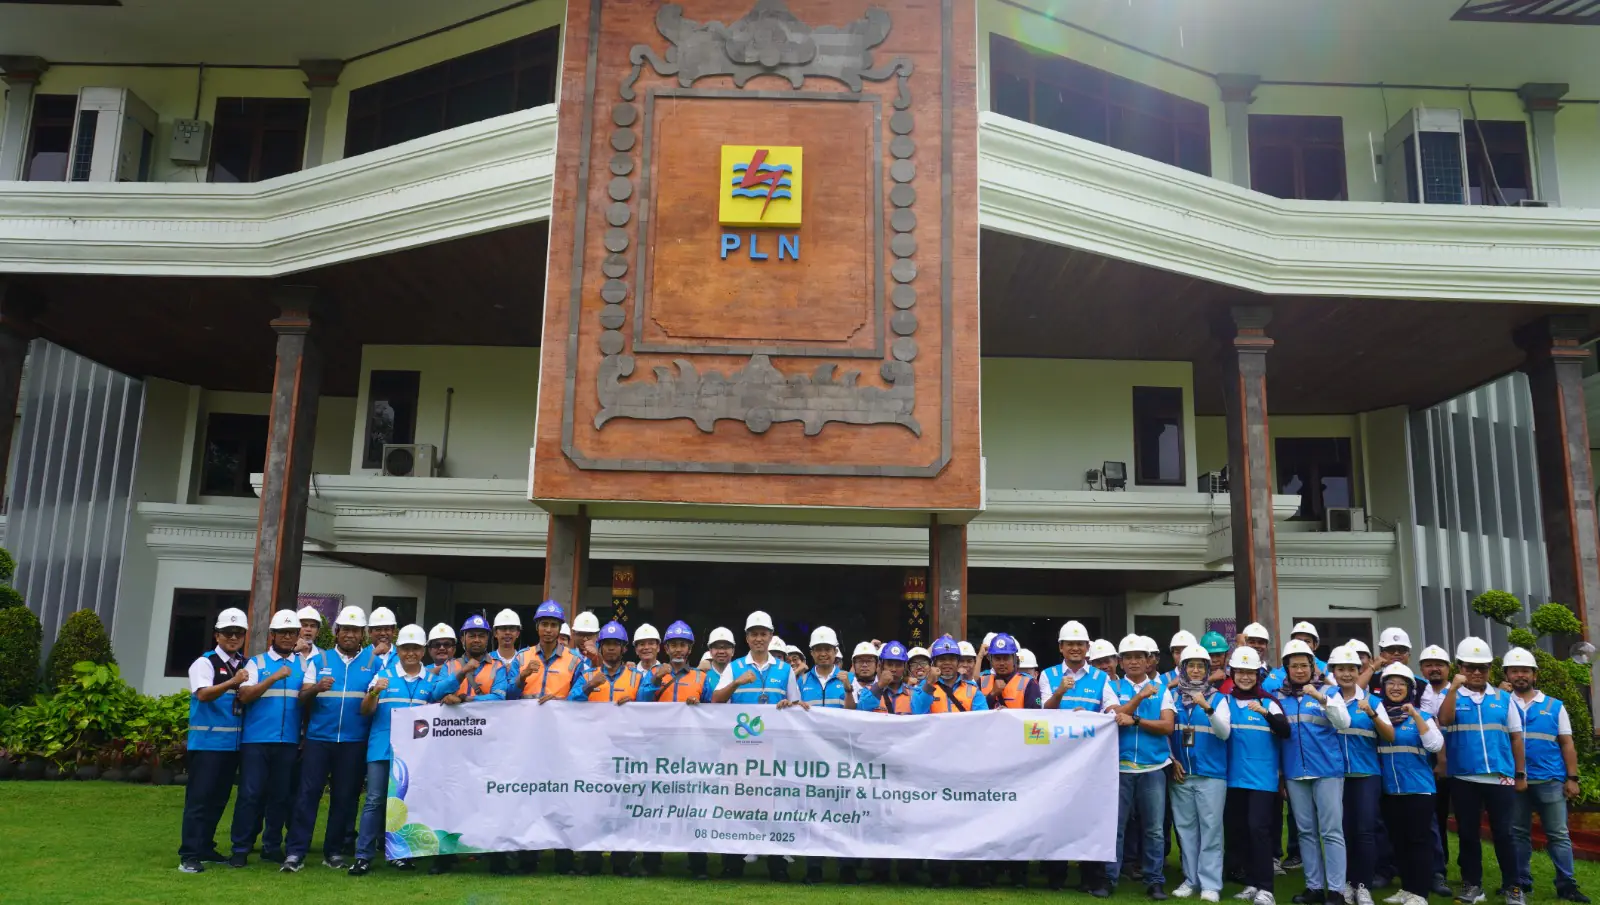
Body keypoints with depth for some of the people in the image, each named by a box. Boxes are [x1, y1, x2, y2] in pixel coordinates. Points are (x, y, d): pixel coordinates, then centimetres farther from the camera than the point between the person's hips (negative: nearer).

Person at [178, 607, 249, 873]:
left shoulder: (246, 665, 12)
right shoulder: (205, 663, -6)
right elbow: (203, 694, -24)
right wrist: (232, 683, -37)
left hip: (233, 742, 6)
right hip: (206, 741, -6)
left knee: (219, 798, 13)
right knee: (199, 798, -5)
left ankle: (205, 848, 24)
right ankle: (189, 855, -2)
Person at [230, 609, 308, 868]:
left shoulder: (304, 665, 12)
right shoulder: (256, 662, 6)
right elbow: (244, 696, -8)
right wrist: (274, 678, -17)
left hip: (288, 741, 2)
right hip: (256, 740, -2)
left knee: (281, 795, 7)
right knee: (250, 794, -2)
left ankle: (272, 846, 17)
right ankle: (241, 848, 6)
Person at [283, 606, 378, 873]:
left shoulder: (374, 662, 7)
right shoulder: (319, 660, 9)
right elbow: (302, 700, 3)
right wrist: (316, 689, -17)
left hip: (354, 741, 0)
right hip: (319, 738, 0)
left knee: (345, 797, 6)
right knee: (309, 793, -4)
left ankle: (334, 852, 16)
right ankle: (296, 853, 0)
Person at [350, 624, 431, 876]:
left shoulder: (432, 680, 8)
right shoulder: (383, 675, 7)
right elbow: (366, 712, 1)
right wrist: (374, 692, -17)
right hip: (382, 748, -1)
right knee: (375, 801, -2)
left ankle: (400, 853, 17)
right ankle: (364, 856, 0)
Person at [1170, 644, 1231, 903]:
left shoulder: (1217, 698, 2)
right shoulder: (1172, 697, 6)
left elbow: (1224, 732, -10)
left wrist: (1207, 708, -25)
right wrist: (1171, 760, 1)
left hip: (1211, 773, -2)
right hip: (1181, 773, 2)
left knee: (1210, 828, -3)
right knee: (1185, 827, 7)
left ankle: (1210, 883, 1)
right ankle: (1191, 878, 16)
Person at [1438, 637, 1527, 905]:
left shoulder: (1503, 698, 8)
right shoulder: (1451, 697, 3)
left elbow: (1516, 737, 11)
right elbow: (1444, 720, -18)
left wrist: (1520, 774, 10)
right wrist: (1454, 687, -21)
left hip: (1500, 778, 1)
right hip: (1463, 778, 0)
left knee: (1503, 834, 3)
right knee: (1468, 834, 8)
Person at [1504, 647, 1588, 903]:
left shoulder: (1554, 706, 8)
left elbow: (1567, 744, 7)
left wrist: (1571, 778, 1)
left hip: (1550, 780, 0)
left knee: (1558, 834, 2)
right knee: (1518, 833, 8)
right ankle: (1520, 882, 16)